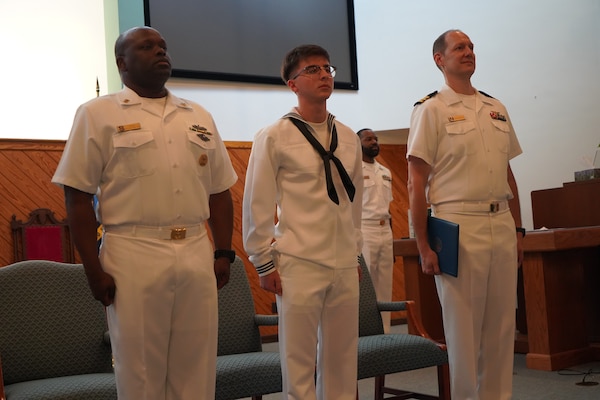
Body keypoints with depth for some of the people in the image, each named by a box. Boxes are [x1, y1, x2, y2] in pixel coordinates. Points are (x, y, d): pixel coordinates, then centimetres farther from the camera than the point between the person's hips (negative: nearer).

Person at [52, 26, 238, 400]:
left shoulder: (199, 117, 15)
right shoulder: (98, 114, 1)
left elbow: (219, 192, 16)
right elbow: (78, 197, -4)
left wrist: (224, 253, 8)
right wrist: (93, 268, -9)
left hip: (197, 254, 4)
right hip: (133, 256, -4)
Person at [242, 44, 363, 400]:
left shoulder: (349, 138, 9)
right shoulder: (274, 138, -5)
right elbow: (257, 206, -4)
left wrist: (356, 251, 16)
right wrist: (265, 263, -4)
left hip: (345, 265, 5)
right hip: (298, 264, -4)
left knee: (342, 358, 11)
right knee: (298, 360, 3)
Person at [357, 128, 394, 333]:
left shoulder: (385, 172, 16)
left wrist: (391, 236, 15)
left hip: (385, 232, 7)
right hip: (363, 232, -7)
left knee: (385, 287, 9)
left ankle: (384, 332, 15)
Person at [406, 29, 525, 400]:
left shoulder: (496, 108, 16)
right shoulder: (431, 109, -2)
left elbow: (508, 173, 19)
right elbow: (417, 181, -6)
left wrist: (518, 229, 14)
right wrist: (424, 244, -11)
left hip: (501, 225, 6)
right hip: (457, 226, -6)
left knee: (502, 326, 9)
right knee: (463, 328, 1)